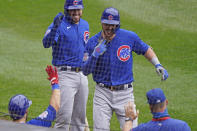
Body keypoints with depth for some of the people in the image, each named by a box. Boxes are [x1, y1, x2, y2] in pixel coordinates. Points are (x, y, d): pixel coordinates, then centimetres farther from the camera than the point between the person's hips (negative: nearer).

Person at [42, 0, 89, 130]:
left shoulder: (85, 25, 12)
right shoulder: (60, 24, -11)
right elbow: (46, 43, -27)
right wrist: (55, 26, -40)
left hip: (82, 74, 7)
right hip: (65, 74, -7)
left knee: (79, 116, 13)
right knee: (65, 116, -13)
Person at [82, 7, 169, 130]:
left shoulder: (129, 37, -4)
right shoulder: (93, 42, -4)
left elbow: (145, 49, 14)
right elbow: (85, 71, -3)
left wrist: (158, 65, 2)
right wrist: (95, 55, -19)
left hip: (125, 93, 0)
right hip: (103, 93, 0)